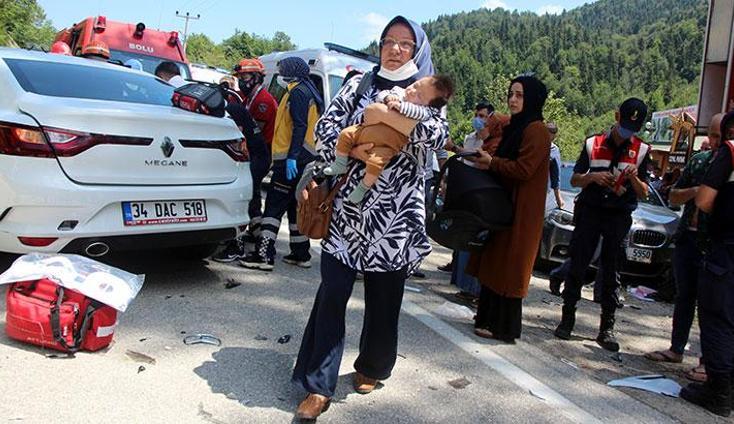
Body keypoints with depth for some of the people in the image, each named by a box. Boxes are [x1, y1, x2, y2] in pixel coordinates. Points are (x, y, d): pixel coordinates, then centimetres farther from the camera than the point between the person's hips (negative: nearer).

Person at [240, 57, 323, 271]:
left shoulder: (298, 93, -9)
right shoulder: (309, 92, 22)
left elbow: (300, 127, -20)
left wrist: (292, 157, -25)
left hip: (293, 159, -10)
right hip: (305, 158, 10)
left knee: (274, 206, -10)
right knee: (295, 206, 15)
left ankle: (264, 255, -11)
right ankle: (301, 254, 20)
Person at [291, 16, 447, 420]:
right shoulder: (359, 84, 11)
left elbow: (440, 134, -10)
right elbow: (326, 127, 4)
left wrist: (389, 116, -19)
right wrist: (352, 149, -15)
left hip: (395, 210, 0)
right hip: (349, 204, 0)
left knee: (384, 296, 8)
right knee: (332, 292, -5)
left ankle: (371, 368, 31)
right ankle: (318, 386, 3)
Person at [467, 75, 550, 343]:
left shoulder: (536, 130, -13)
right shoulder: (516, 127, 17)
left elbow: (523, 169, -21)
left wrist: (491, 162, -11)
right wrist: (487, 158, 3)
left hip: (520, 211, -10)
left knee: (508, 267, -4)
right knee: (494, 263, 14)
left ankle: (504, 327, 5)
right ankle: (490, 318, 25)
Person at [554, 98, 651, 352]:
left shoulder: (642, 151, 5)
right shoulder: (593, 144, 5)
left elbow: (644, 193, 6)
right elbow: (574, 180, 7)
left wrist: (634, 179, -15)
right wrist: (593, 176, -13)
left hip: (619, 216, 0)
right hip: (590, 212, 0)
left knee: (611, 273, 3)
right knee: (577, 266, -1)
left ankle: (607, 328, 7)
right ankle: (567, 319, 8)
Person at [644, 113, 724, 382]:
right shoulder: (699, 161, 11)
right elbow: (674, 197, 13)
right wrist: (693, 191, -6)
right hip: (687, 238, 6)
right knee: (684, 297, 15)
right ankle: (676, 349, 28)